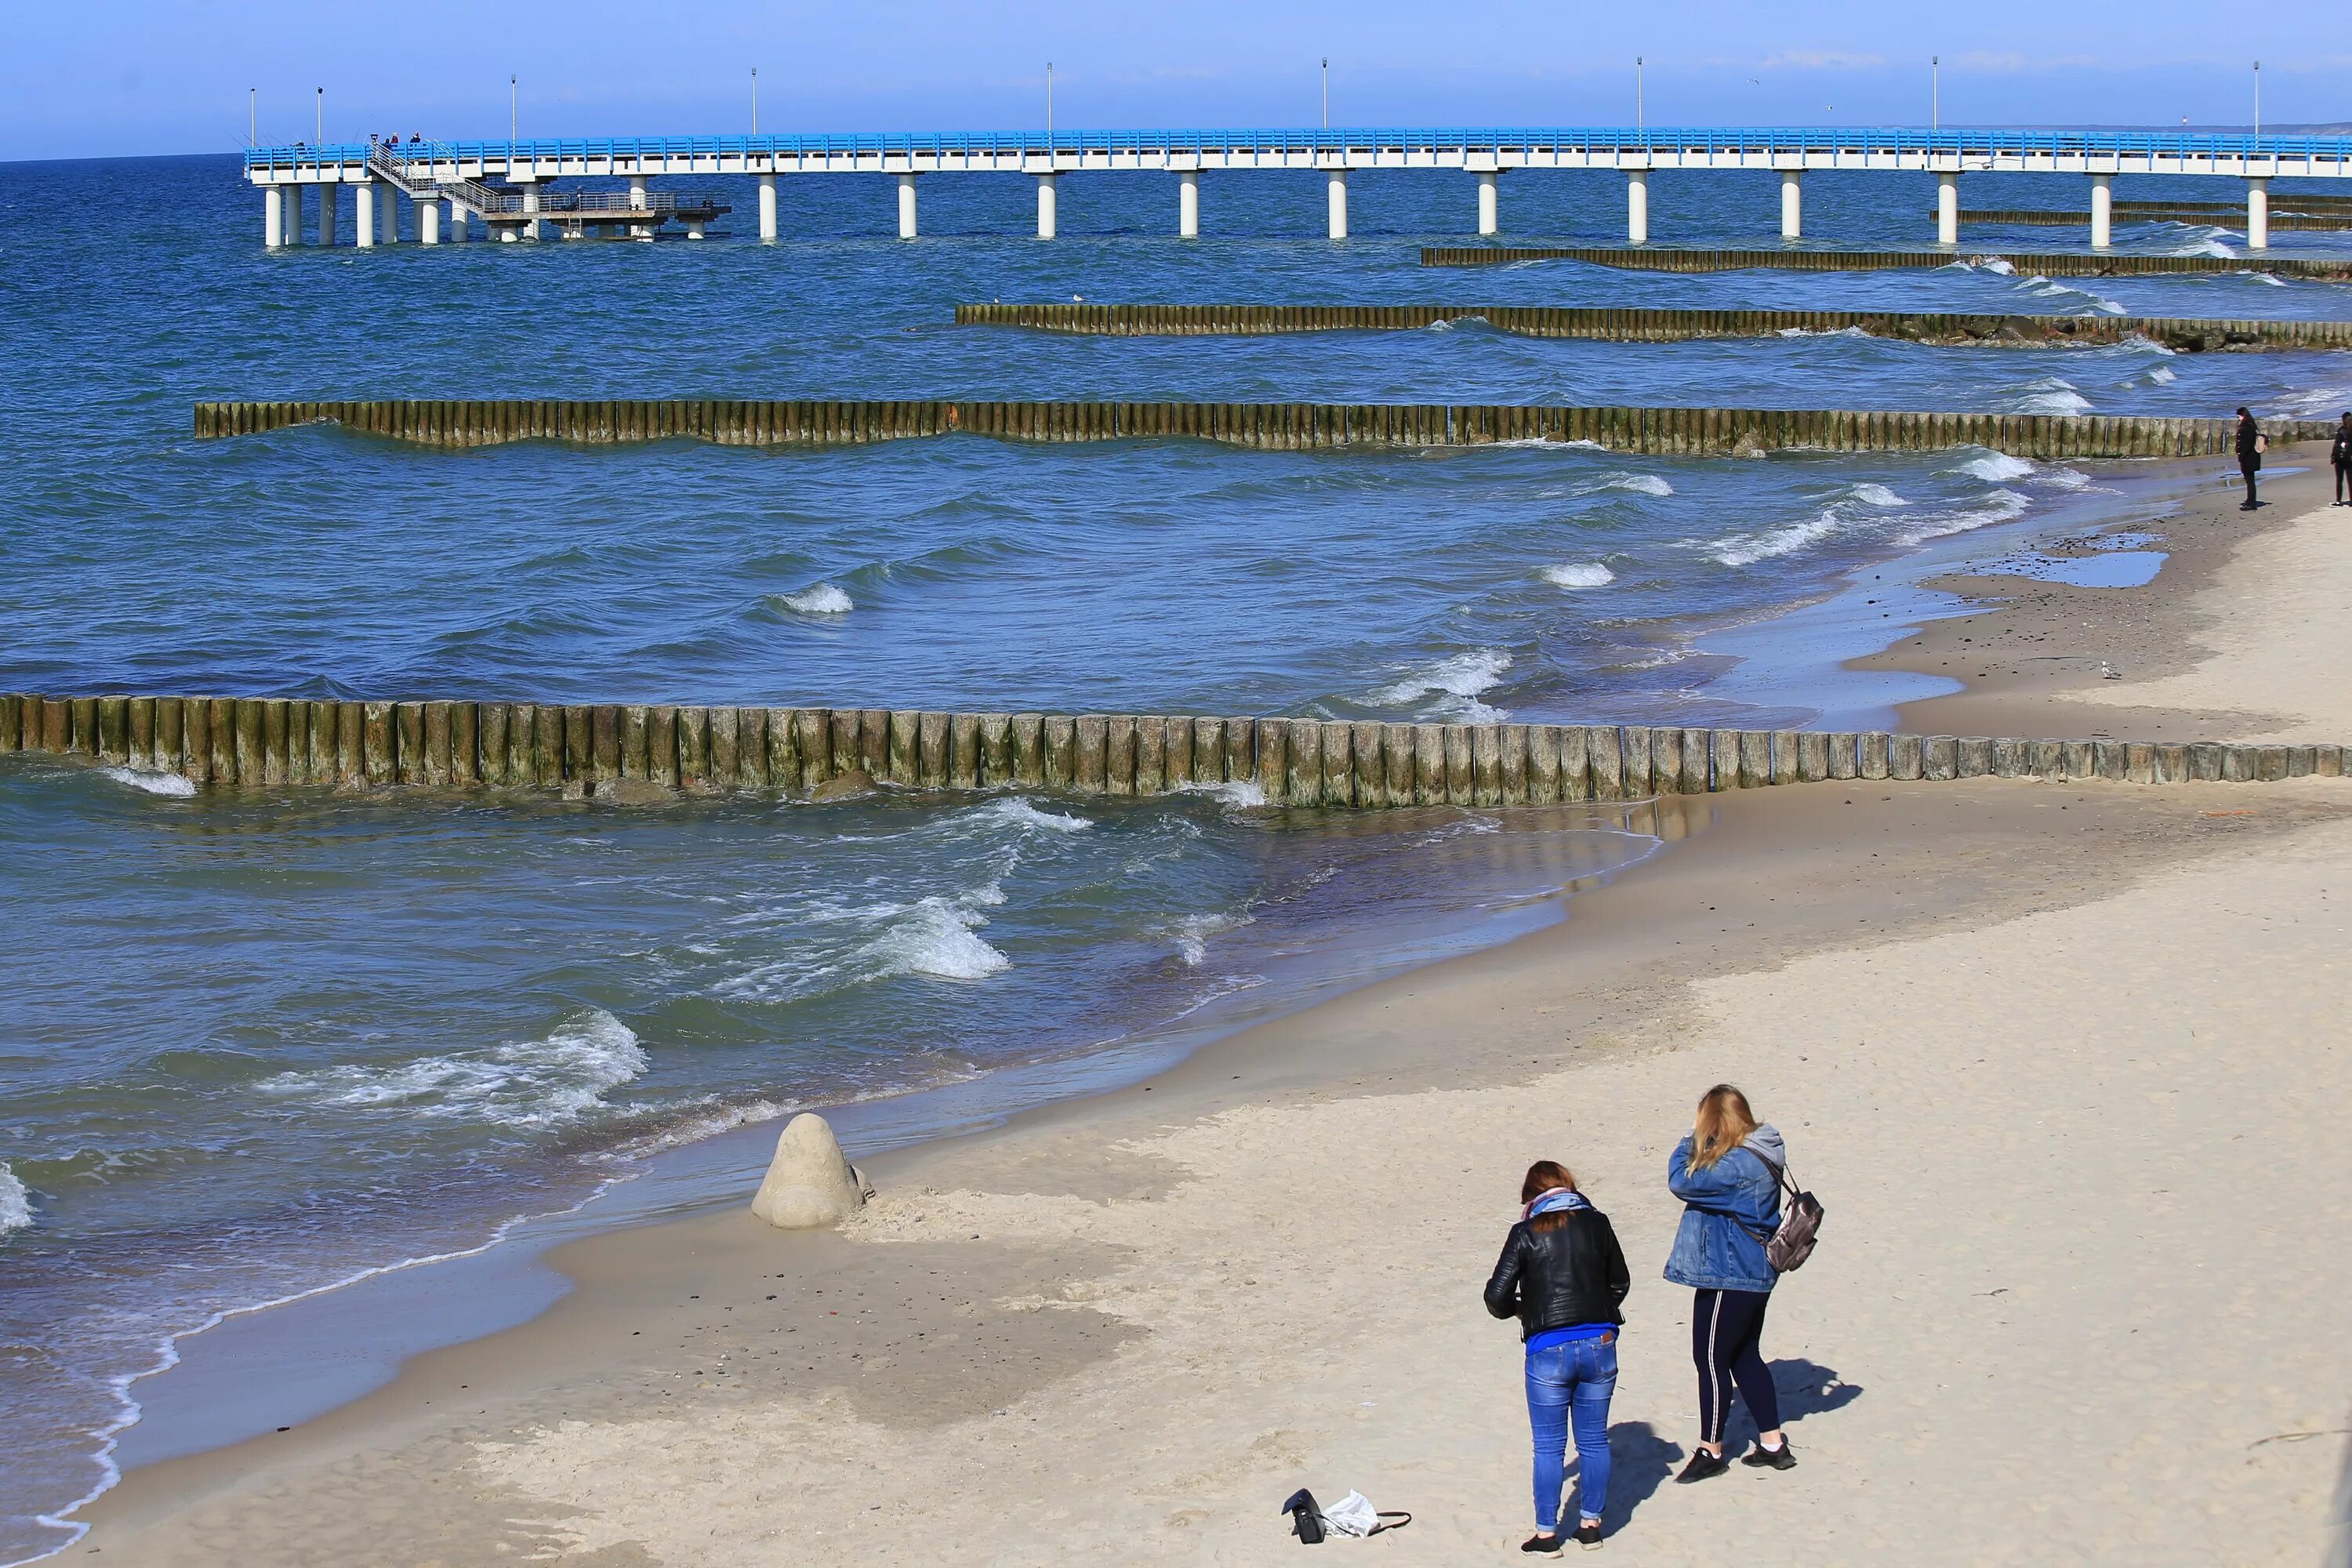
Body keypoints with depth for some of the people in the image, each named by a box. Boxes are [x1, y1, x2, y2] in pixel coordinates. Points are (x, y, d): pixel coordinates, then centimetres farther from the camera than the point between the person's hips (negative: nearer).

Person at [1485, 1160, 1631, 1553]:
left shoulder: (1526, 1233, -4)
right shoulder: (1597, 1224, 4)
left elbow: (1497, 1297, -6)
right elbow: (1620, 1283, 14)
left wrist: (1519, 1308, 15)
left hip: (1549, 1352, -3)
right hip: (1600, 1345, 3)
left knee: (1549, 1446, 6)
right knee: (1594, 1439, 14)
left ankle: (1546, 1532, 10)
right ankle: (1591, 1524, 21)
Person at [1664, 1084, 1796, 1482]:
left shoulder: (1736, 1165, -25)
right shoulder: (1760, 1156, 7)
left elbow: (1681, 1182, -23)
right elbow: (1706, 1179, 14)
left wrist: (1689, 1142, -9)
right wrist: (1700, 1147, -2)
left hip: (1728, 1278, -10)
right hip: (1755, 1274, 10)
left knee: (1710, 1359, 2)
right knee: (1745, 1357, 18)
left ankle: (1711, 1451, 12)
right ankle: (1773, 1445, 24)